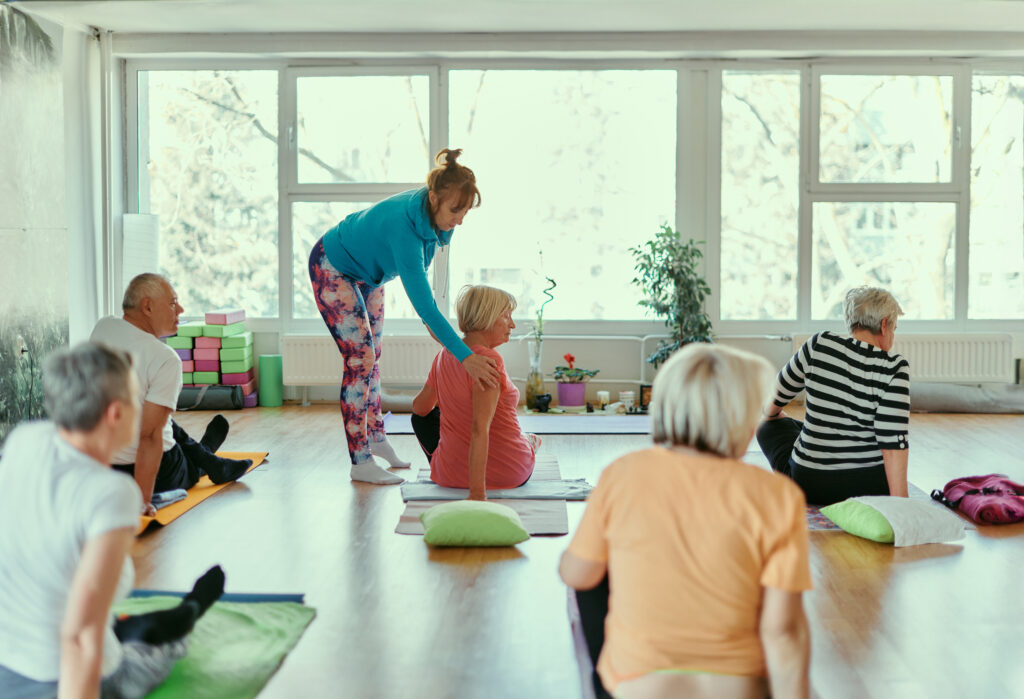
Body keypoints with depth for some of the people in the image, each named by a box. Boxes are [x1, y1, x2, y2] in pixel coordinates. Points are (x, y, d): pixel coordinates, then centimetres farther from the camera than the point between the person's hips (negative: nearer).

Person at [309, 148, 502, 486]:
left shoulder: (431, 215, -18)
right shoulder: (404, 225, -42)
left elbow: (418, 274, 2)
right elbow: (422, 302, -46)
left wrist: (428, 316, -3)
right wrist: (465, 356, -49)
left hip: (367, 274, 8)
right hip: (333, 269, -8)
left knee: (372, 356, 13)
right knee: (360, 358, -11)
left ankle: (376, 438, 27)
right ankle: (360, 462, -6)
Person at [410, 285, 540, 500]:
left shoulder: (443, 356, -1)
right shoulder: (489, 361, -25)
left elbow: (419, 407, 16)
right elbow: (480, 428, -33)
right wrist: (478, 493, -35)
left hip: (451, 477, 4)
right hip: (511, 474, -4)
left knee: (422, 415, 35)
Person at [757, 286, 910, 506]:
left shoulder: (818, 345, -5)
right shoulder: (894, 367, -13)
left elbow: (781, 391, 13)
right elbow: (893, 440, -20)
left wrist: (771, 414, 35)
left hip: (808, 484, -1)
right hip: (872, 486, 1)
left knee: (769, 426, 30)